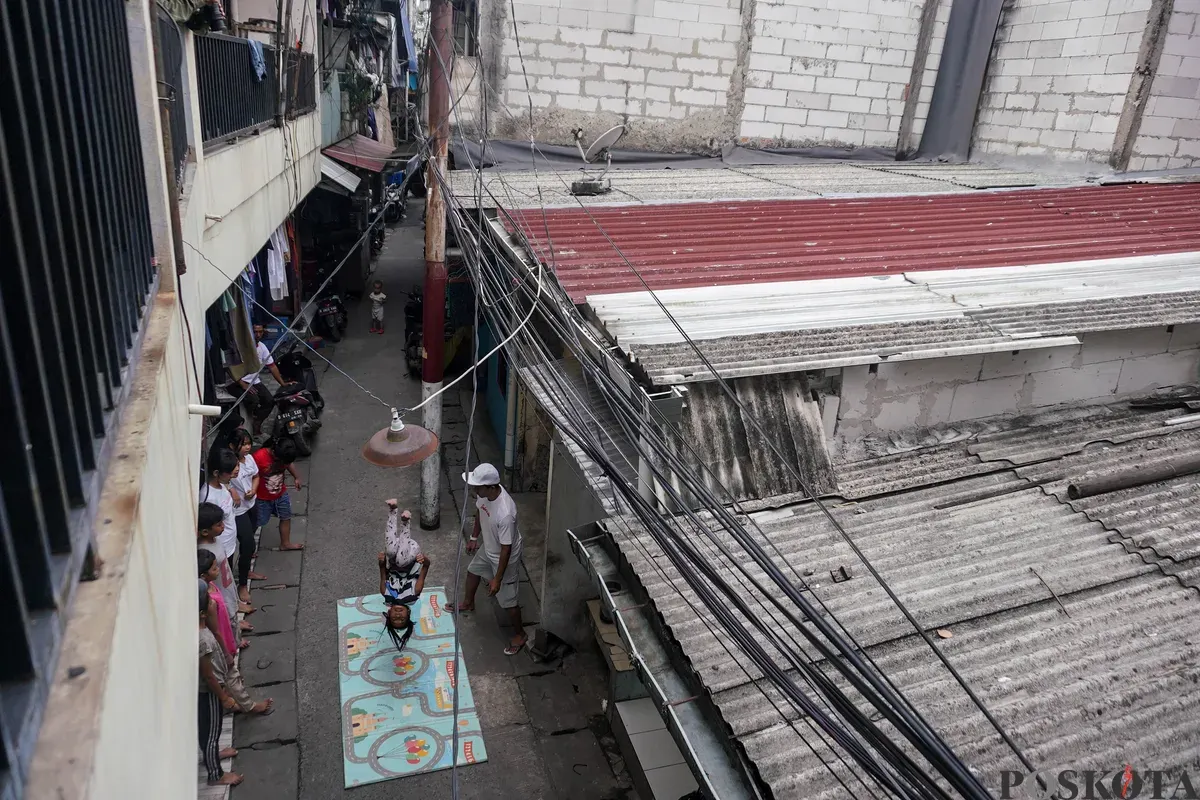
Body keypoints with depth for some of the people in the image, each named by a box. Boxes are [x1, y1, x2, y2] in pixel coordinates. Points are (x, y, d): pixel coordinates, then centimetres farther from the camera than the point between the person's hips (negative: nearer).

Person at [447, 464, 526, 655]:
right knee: (472, 571, 32)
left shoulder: (505, 513, -43)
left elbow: (506, 549, -32)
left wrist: (497, 579, -22)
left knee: (507, 599, 10)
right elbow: (480, 511, 4)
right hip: (488, 548, 8)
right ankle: (468, 603, 62)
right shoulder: (485, 493, -20)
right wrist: (474, 537, 16)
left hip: (504, 558, -8)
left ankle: (519, 634, 36)